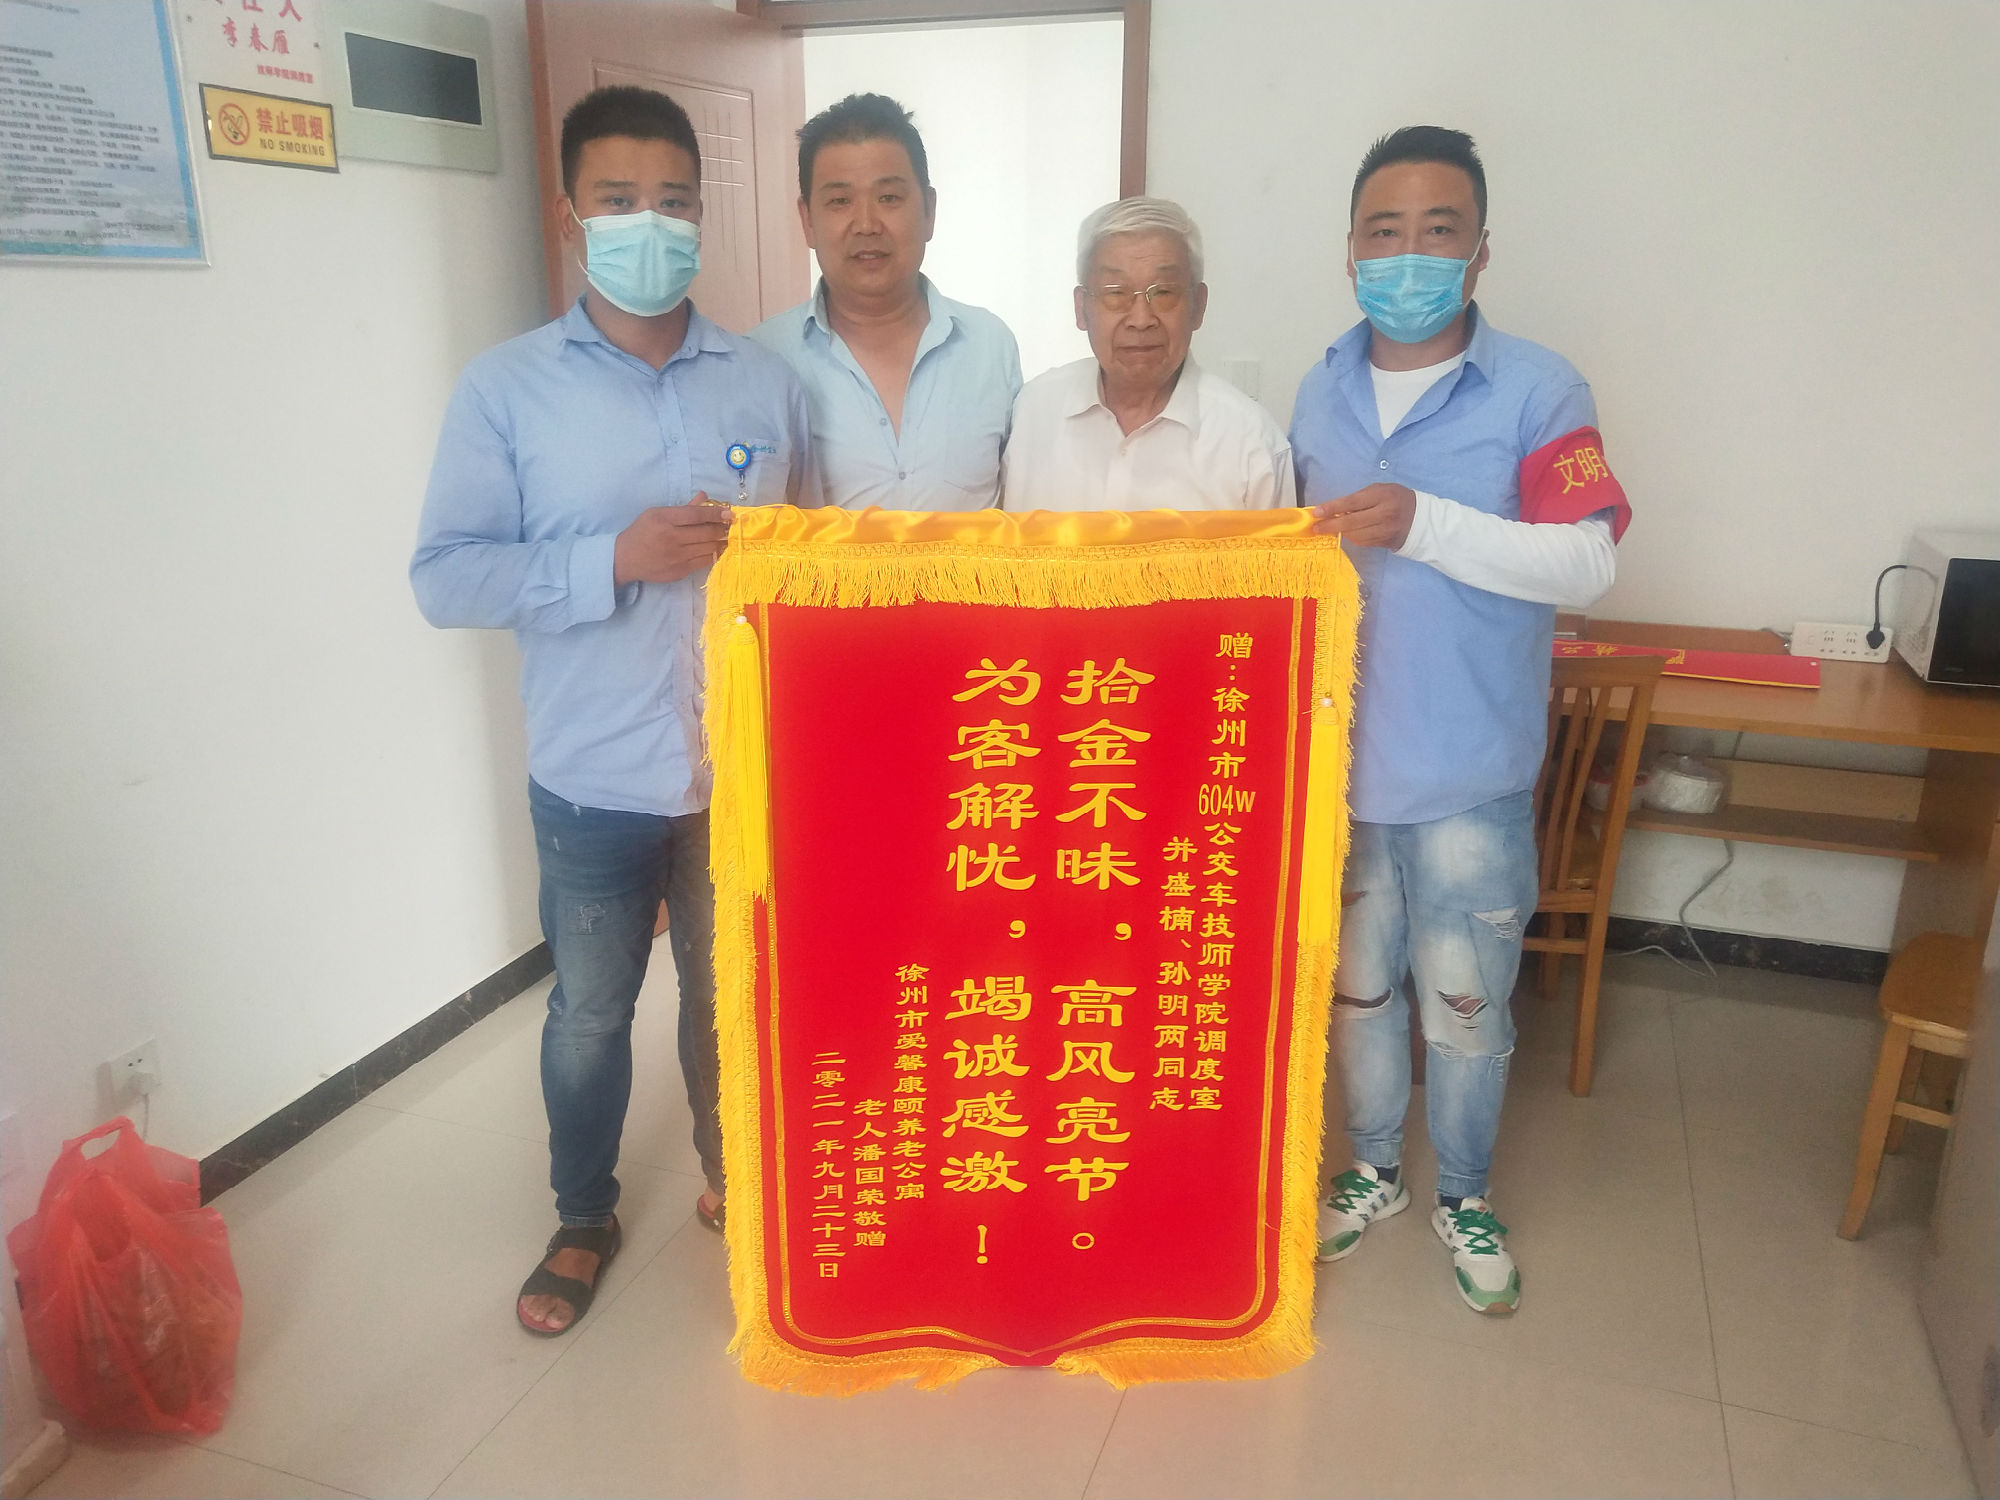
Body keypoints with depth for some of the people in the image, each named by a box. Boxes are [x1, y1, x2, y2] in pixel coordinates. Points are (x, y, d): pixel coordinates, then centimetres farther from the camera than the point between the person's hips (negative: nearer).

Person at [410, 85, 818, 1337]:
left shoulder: (767, 384, 1)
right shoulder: (505, 388, -5)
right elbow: (446, 577, -9)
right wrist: (616, 558, -20)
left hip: (746, 772, 2)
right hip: (594, 786, -1)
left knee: (733, 1000, 19)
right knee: (588, 1016, 16)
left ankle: (735, 1181, 45)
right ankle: (584, 1219, 41)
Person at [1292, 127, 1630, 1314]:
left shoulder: (1538, 391, -8)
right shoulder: (1321, 392, 6)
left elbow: (1589, 563, -16)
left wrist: (1422, 523, -27)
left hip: (1470, 771, -3)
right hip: (1337, 758, 4)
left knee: (1466, 1003, 10)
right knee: (1356, 984, 18)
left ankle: (1465, 1195, 35)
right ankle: (1374, 1171, 40)